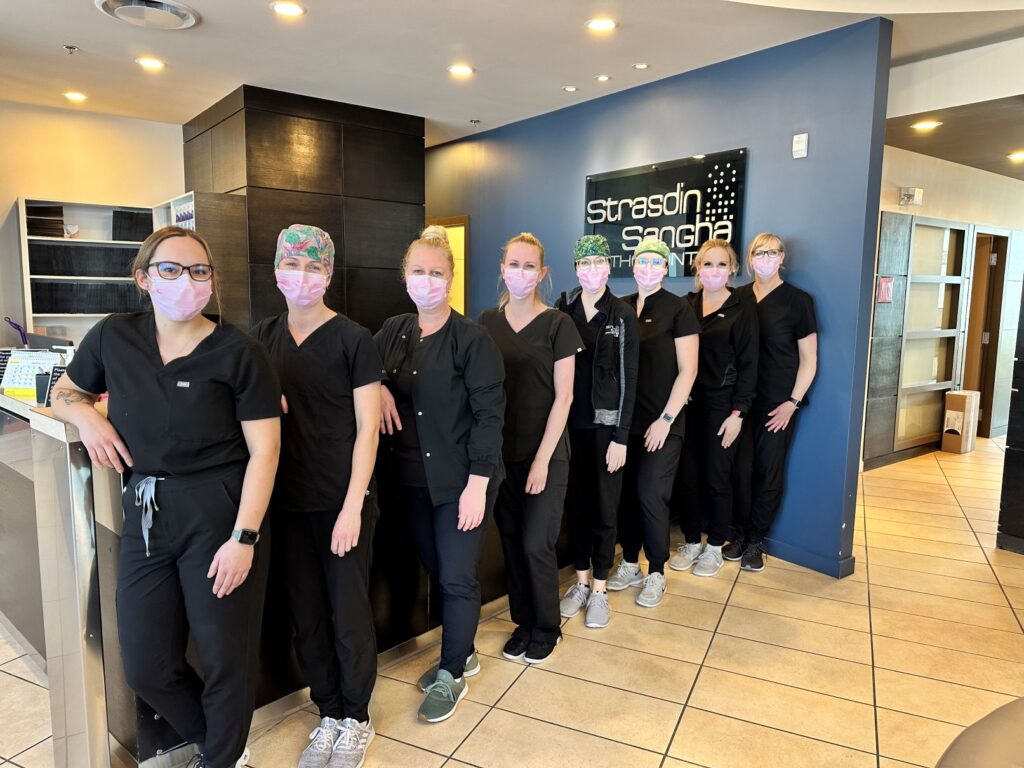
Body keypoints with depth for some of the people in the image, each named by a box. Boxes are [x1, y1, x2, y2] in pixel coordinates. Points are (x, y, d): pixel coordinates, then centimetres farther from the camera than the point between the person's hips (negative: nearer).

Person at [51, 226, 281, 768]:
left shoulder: (239, 353, -9)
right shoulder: (112, 338, 4)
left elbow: (264, 449, -11)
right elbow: (65, 393, 22)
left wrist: (244, 538, -17)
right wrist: (86, 416, -2)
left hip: (219, 512, -4)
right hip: (144, 516, 5)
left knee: (225, 656, 9)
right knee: (145, 667, 14)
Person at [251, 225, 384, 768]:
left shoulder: (353, 340, -8)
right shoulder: (264, 337, 6)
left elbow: (367, 427, -10)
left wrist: (352, 507, -15)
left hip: (342, 501, -4)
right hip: (287, 500, 4)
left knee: (349, 615, 7)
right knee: (306, 616, 14)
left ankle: (356, 719, 28)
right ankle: (328, 713, 33)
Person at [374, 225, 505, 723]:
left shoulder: (472, 339, -12)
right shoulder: (394, 331, 5)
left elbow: (489, 414, -14)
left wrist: (477, 482, -18)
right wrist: (377, 386, -6)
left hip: (460, 479, -5)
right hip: (414, 477, 6)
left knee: (457, 578, 4)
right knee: (436, 570, 17)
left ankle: (452, 674, 24)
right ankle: (461, 652, 38)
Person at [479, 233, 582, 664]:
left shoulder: (556, 324, -6)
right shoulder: (487, 322, 4)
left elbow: (563, 397, -9)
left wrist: (542, 459, -13)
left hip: (544, 454, -4)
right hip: (500, 452, 4)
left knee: (536, 544, 1)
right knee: (511, 542, 11)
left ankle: (547, 628, 23)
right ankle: (523, 621, 30)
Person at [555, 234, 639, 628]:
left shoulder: (623, 315, -2)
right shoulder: (562, 310, 3)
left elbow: (628, 378, -5)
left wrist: (620, 437, -9)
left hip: (606, 424, -2)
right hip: (570, 423, 2)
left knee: (604, 507, 7)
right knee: (575, 503, 11)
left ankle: (600, 589, 21)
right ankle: (581, 582, 27)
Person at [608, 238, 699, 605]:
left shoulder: (678, 310, -4)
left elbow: (687, 370, -7)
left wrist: (666, 419, -12)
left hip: (662, 422, -4)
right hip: (625, 418, 4)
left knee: (650, 494, -3)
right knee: (625, 493, 8)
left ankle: (656, 574, 15)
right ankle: (629, 563, 26)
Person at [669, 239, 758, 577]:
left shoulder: (742, 311, -2)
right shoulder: (685, 306, 6)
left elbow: (748, 365, -5)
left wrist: (737, 413, -11)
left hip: (721, 405, -3)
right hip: (687, 402, 3)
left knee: (717, 479, 6)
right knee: (687, 476, 8)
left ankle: (715, 547, 24)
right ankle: (691, 542, 26)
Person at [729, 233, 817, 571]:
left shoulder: (797, 300, -2)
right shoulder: (739, 298, 6)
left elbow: (808, 359, -2)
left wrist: (792, 402, -10)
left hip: (778, 404, -2)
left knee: (769, 473, 5)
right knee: (740, 469, 5)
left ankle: (755, 541, 20)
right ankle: (739, 535, 22)